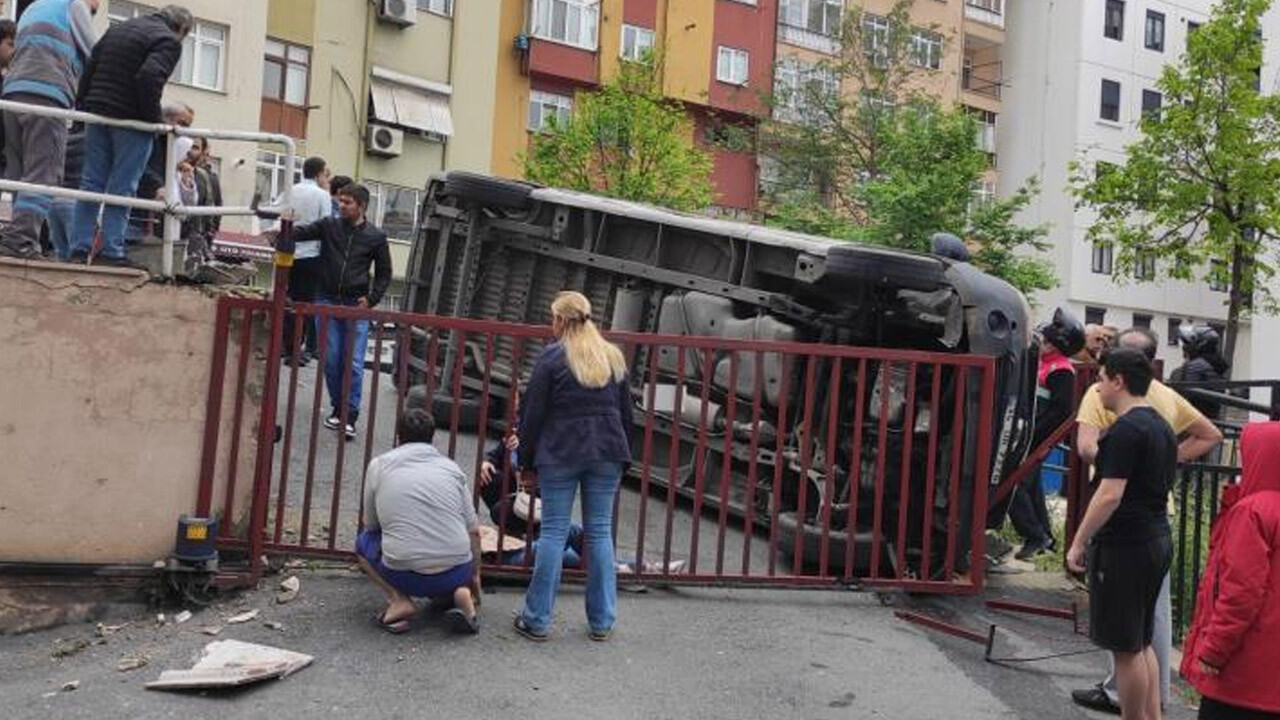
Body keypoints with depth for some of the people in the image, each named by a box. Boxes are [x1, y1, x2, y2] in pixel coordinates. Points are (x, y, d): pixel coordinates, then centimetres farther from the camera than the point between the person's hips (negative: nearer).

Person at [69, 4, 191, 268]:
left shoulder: (117, 28, 20)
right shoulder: (169, 41, -7)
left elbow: (89, 68, 17)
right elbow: (149, 77, -21)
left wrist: (85, 106, 18)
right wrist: (153, 118, -12)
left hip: (97, 115, 7)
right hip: (130, 121, -7)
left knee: (91, 183, 9)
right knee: (121, 189, -3)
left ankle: (82, 248, 8)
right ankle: (111, 251, -4)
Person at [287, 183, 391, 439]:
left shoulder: (376, 237, 2)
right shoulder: (329, 226, 5)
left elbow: (384, 274, 9)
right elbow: (303, 232, -10)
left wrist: (371, 299, -4)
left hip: (356, 306, -2)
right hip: (327, 302, 2)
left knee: (354, 363, -6)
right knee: (330, 360, 5)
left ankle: (350, 417, 0)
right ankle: (338, 409, 22)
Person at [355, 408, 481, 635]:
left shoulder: (379, 465, 8)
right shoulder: (451, 467, 11)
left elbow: (371, 525, 17)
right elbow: (474, 531, 13)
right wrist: (474, 576, 28)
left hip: (405, 576, -1)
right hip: (456, 573, 2)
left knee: (364, 542, 27)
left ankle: (398, 599, 4)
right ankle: (460, 592, 3)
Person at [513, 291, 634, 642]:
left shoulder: (552, 357, -4)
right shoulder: (614, 357, 12)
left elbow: (534, 412, -4)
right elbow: (626, 412, 14)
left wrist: (526, 458, 3)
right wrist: (623, 456, 19)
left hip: (560, 455, -4)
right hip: (607, 453, 4)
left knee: (554, 531, 1)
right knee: (600, 532, 8)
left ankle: (537, 619, 6)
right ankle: (601, 621, 13)